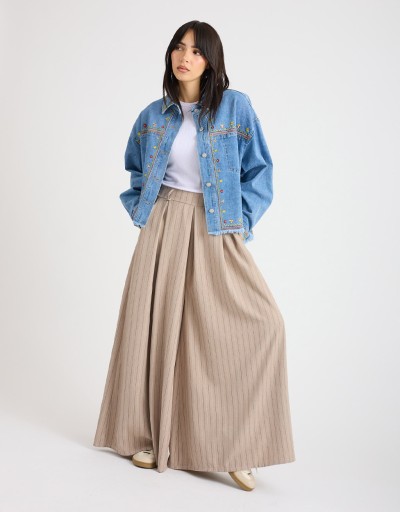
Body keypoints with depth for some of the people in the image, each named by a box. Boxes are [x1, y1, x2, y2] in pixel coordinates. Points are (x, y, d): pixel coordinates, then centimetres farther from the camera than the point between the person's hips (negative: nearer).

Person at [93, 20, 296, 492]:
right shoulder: (154, 115, 9)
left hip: (216, 232, -2)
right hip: (163, 227, 2)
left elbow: (259, 169, 2)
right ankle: (150, 437, 18)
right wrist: (140, 211, 11)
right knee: (155, 327, 2)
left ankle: (234, 447, -2)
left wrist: (242, 220, -6)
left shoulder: (235, 106, 1)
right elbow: (135, 170, 24)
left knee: (261, 324, -15)